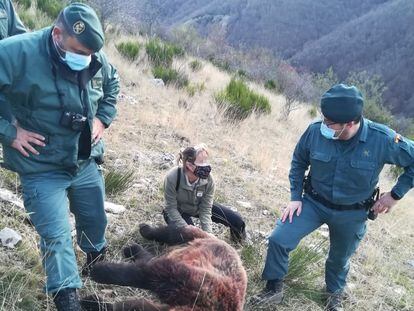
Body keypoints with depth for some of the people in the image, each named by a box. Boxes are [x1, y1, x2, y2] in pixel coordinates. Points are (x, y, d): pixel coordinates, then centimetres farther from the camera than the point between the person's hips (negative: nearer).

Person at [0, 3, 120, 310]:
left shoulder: (96, 59, -7)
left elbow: (112, 84, 15)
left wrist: (103, 118, 4)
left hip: (86, 163, 6)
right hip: (41, 169, -5)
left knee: (95, 219, 23)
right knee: (56, 236, -6)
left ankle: (98, 262, 55)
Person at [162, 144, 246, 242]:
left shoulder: (208, 179, -27)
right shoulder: (172, 178, -34)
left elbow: (205, 209, -19)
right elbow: (171, 208, -24)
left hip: (199, 207, 3)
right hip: (178, 211, -3)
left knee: (237, 221, -5)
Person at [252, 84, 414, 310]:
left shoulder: (382, 140, -27)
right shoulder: (315, 131, -22)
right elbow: (299, 162, -2)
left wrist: (395, 194, -12)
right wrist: (295, 197, -5)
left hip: (351, 214, 0)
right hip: (313, 203, 1)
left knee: (340, 258, 21)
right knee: (278, 240, -12)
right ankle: (273, 289, 13)